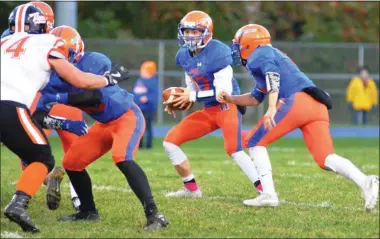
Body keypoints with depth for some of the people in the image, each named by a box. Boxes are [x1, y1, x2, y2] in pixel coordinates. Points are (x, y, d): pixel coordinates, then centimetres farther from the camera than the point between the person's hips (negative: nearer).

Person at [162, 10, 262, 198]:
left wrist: (193, 97, -20)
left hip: (227, 107, -8)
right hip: (208, 111, 8)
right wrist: (179, 101, -1)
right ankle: (192, 189, 14)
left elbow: (224, 91, -23)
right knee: (170, 142, 3)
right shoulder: (184, 55, 5)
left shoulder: (216, 53, -20)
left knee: (234, 151, -28)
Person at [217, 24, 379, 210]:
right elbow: (255, 98, 42)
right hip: (317, 106, 8)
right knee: (325, 159, -3)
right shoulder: (273, 55, 37)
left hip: (297, 101, -8)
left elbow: (273, 77, -12)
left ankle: (268, 194, -7)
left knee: (254, 142, 6)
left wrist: (271, 109, -22)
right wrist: (230, 99, 32)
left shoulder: (259, 55, 9)